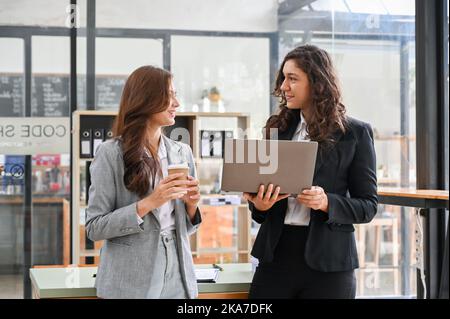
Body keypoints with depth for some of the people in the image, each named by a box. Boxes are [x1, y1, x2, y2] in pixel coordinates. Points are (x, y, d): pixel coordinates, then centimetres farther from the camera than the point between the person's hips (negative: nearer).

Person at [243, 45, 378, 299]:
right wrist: (258, 203, -9)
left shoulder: (355, 133, -2)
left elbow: (368, 205, -3)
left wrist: (327, 203, -20)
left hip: (328, 260, -3)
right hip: (276, 252, 4)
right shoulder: (279, 128, 10)